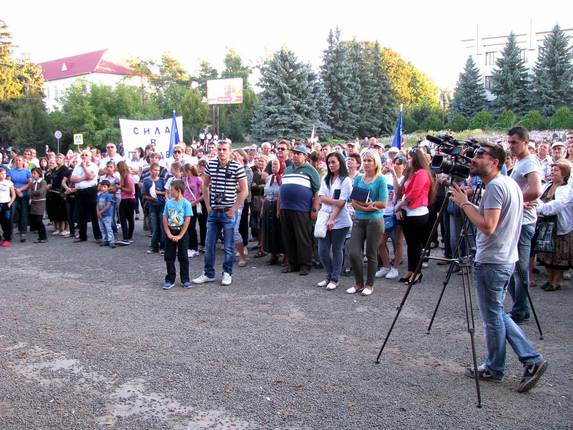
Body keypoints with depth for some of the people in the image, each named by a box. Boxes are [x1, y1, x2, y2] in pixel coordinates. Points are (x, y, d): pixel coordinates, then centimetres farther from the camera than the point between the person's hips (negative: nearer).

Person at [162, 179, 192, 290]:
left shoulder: (186, 203, -9)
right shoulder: (168, 203, 2)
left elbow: (187, 221, -10)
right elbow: (165, 219, 2)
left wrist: (179, 236, -13)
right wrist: (169, 234, -8)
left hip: (182, 233, -3)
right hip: (170, 233, 3)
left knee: (183, 257, 5)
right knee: (169, 257, 6)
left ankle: (185, 280, 15)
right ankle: (170, 280, 15)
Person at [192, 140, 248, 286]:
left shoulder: (237, 167, -9)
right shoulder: (211, 164, 3)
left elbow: (244, 191, -8)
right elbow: (205, 185, 15)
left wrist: (233, 209, -9)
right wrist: (208, 206, 8)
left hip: (229, 212, -4)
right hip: (213, 212, 4)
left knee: (229, 246, 6)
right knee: (209, 245, 10)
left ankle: (227, 274, 20)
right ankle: (208, 274, 23)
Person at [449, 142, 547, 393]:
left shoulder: (495, 186, -18)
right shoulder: (511, 184, 13)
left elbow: (488, 227, -25)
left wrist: (464, 203, -16)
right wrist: (466, 203, 12)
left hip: (491, 263, -10)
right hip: (507, 259, 10)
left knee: (492, 317, 4)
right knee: (497, 314, 18)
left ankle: (494, 369, 19)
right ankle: (532, 360, 17)